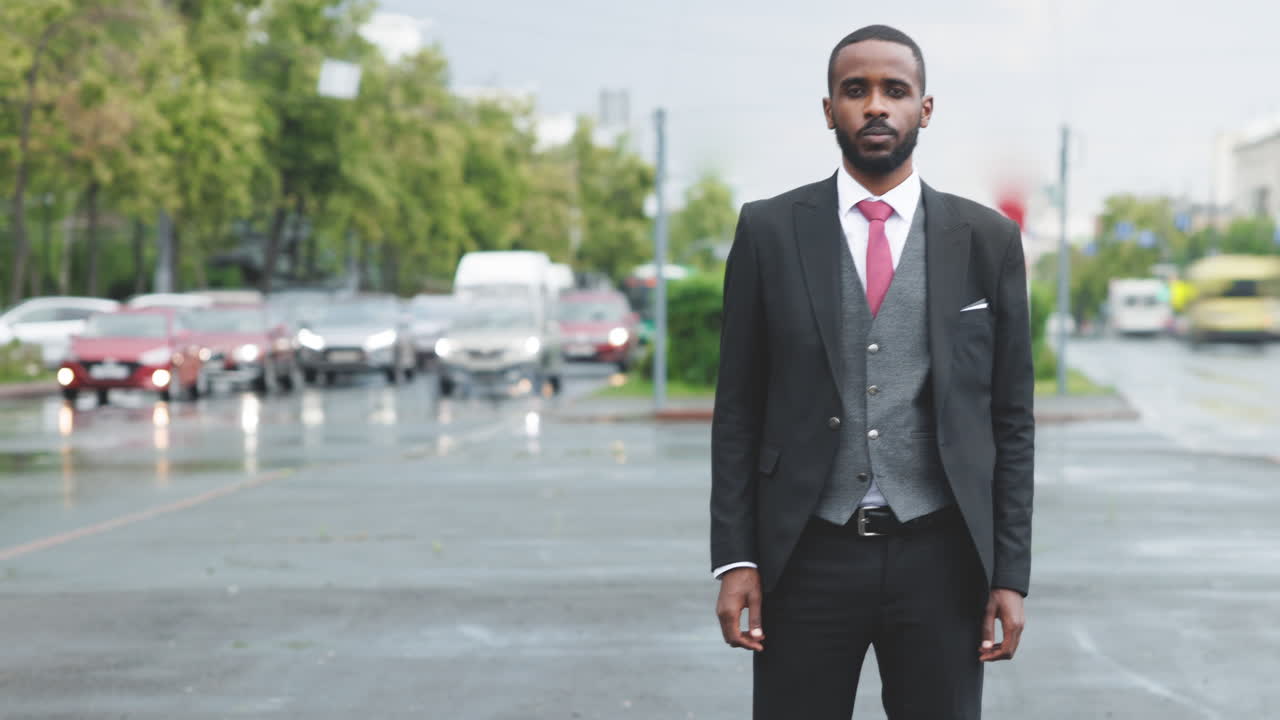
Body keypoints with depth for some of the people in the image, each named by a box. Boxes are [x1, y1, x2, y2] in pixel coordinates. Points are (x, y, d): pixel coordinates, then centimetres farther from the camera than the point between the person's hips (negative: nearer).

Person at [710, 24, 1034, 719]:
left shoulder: (988, 240, 4)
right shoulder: (768, 231, 3)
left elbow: (1011, 419, 6)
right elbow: (738, 408, 4)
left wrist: (1011, 574, 1)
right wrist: (732, 558, -3)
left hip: (939, 559, 1)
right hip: (806, 558, 0)